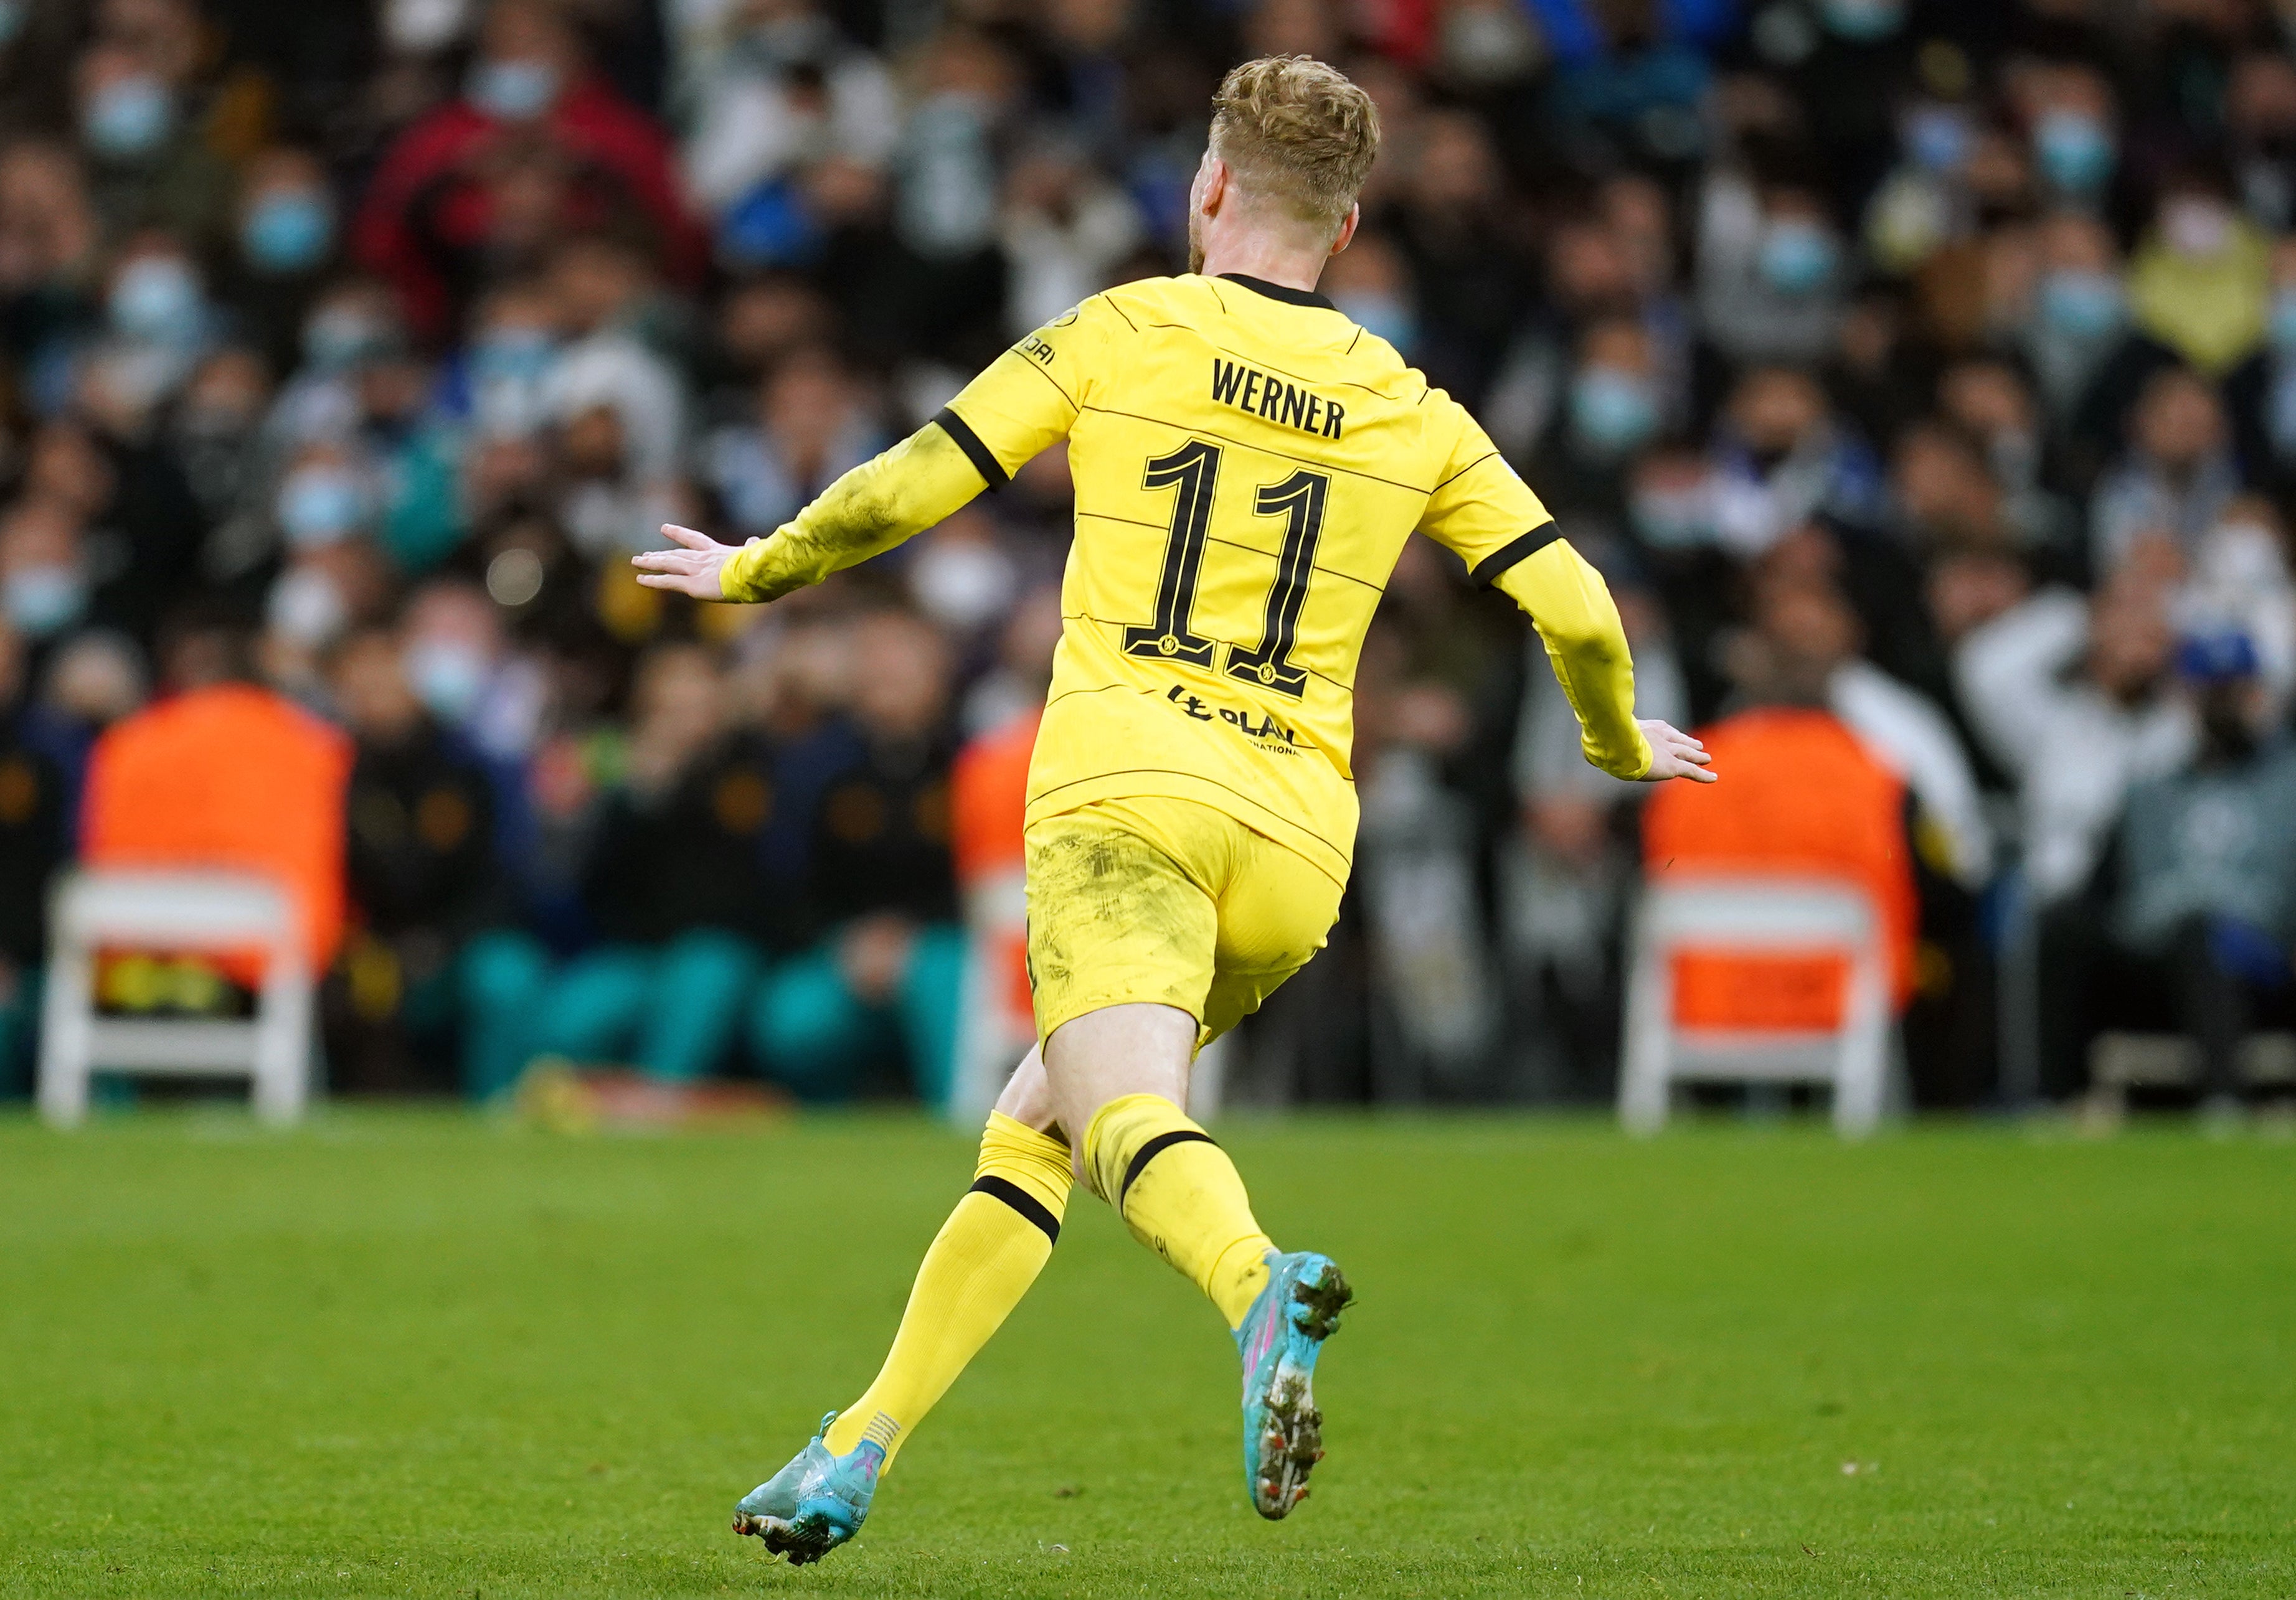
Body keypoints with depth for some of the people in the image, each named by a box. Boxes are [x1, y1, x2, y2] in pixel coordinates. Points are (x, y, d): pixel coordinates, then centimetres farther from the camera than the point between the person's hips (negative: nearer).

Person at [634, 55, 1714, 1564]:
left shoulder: (1125, 331, 7)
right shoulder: (1413, 411, 15)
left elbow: (905, 490, 6)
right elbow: (1578, 609, 11)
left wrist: (754, 572, 25)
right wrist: (1620, 743, 33)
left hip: (1126, 797, -4)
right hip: (1297, 844, 5)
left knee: (1130, 1119, -24)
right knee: (1032, 1126, 19)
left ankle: (1263, 1291, -57)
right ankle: (861, 1451, 15)